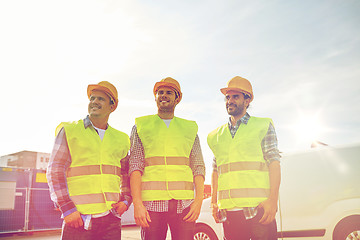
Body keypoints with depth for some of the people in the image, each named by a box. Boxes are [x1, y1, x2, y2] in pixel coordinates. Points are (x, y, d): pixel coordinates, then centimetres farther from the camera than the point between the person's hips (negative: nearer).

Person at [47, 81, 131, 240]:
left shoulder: (120, 139, 13)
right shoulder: (69, 131, 4)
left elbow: (127, 176, 21)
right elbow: (55, 171, -1)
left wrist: (125, 201, 5)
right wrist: (67, 209, -10)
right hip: (78, 218, -3)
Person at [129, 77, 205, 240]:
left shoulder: (189, 128, 16)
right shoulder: (141, 126, 11)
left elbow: (198, 167, 11)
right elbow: (135, 166, 2)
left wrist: (199, 199, -4)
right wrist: (137, 203, -9)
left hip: (184, 203, 1)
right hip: (152, 203, -1)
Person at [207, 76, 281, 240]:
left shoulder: (263, 126, 8)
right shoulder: (217, 135, 19)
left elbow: (274, 162, 0)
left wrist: (272, 199, -11)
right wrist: (214, 202, 11)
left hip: (259, 208, -3)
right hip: (228, 211, 3)